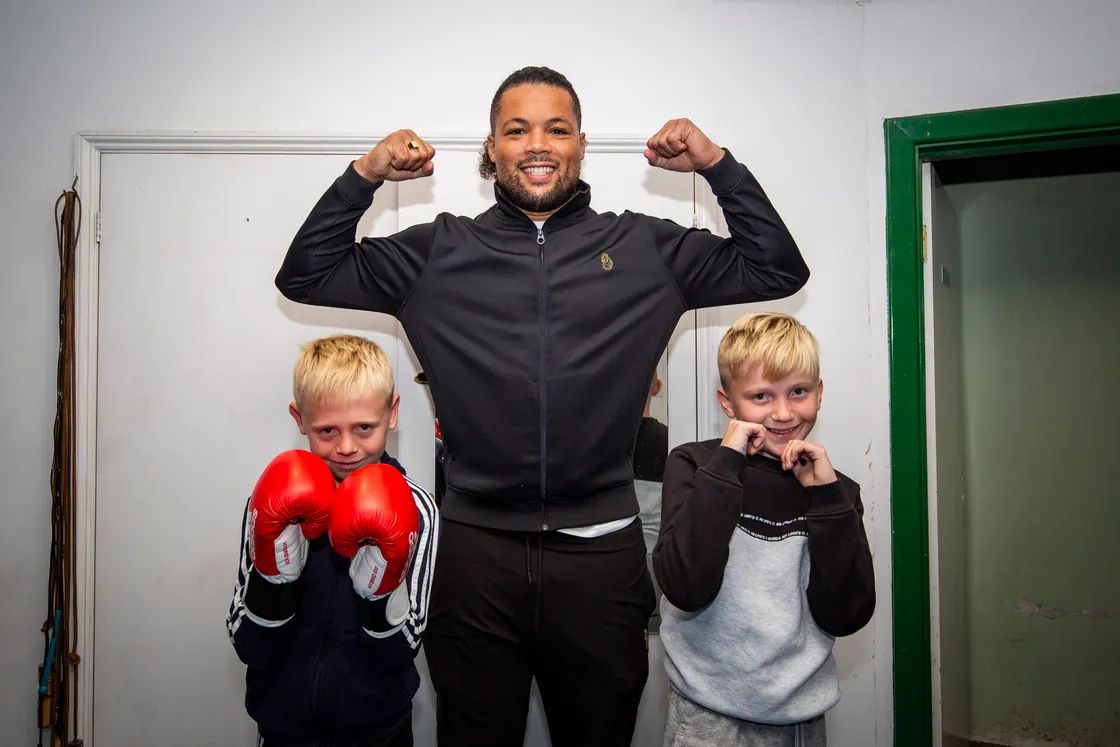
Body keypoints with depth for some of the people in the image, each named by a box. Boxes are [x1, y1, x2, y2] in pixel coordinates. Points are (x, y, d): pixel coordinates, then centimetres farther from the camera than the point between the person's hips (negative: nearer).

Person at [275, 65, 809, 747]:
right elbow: (306, 276, 10)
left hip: (602, 552, 1)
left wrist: (717, 164, 1)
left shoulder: (646, 249, 6)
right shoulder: (439, 252, 6)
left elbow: (778, 268, 9)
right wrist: (365, 176, 0)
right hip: (474, 552, 0)